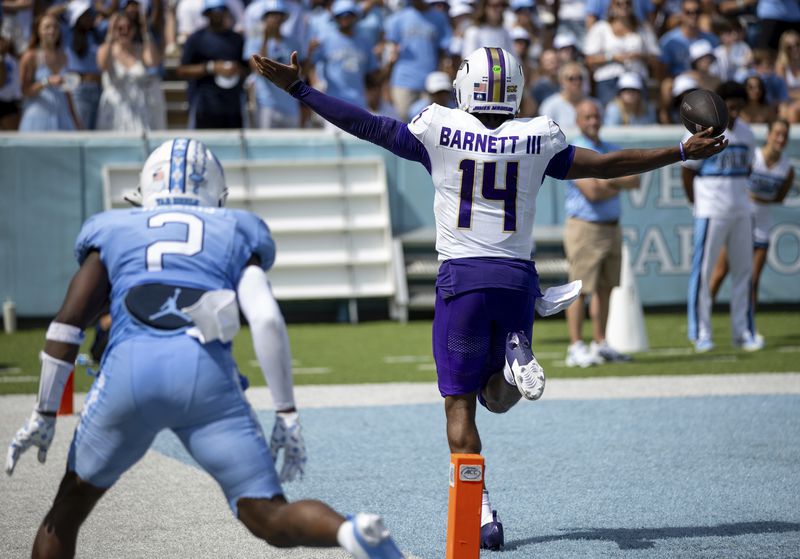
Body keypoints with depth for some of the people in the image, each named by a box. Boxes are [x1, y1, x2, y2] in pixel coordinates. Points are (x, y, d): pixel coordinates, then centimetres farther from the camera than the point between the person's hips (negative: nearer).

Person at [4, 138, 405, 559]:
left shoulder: (112, 233, 27)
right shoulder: (235, 235, 25)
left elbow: (68, 323, 16)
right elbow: (267, 320, 9)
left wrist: (44, 415, 19)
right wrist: (287, 415, 11)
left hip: (129, 371, 0)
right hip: (208, 377, 0)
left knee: (70, 506, 22)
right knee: (272, 519, 0)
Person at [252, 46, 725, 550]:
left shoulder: (440, 132, -3)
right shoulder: (538, 138, 3)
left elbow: (364, 125, -1)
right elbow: (607, 165, 9)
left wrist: (298, 88, 8)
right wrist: (684, 152, 20)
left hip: (462, 277, -2)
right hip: (518, 276, 2)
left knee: (460, 404, 5)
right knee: (497, 397, 19)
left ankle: (480, 512, -7)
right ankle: (516, 358, -15)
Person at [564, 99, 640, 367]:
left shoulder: (612, 151, 15)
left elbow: (635, 180, 4)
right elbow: (591, 191, -18)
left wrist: (610, 181, -14)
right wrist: (620, 185, -4)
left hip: (612, 227, 7)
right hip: (585, 227, -7)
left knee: (605, 288, 10)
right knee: (581, 289, -8)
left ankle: (600, 344, 17)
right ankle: (576, 348, -8)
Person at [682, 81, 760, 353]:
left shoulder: (744, 132, 10)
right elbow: (687, 170, -5)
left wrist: (738, 195, 10)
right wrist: (696, 205, -4)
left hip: (741, 212, 6)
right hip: (711, 213, -6)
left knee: (743, 270, 8)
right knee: (703, 270, -4)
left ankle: (742, 332, 15)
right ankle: (700, 333, 2)